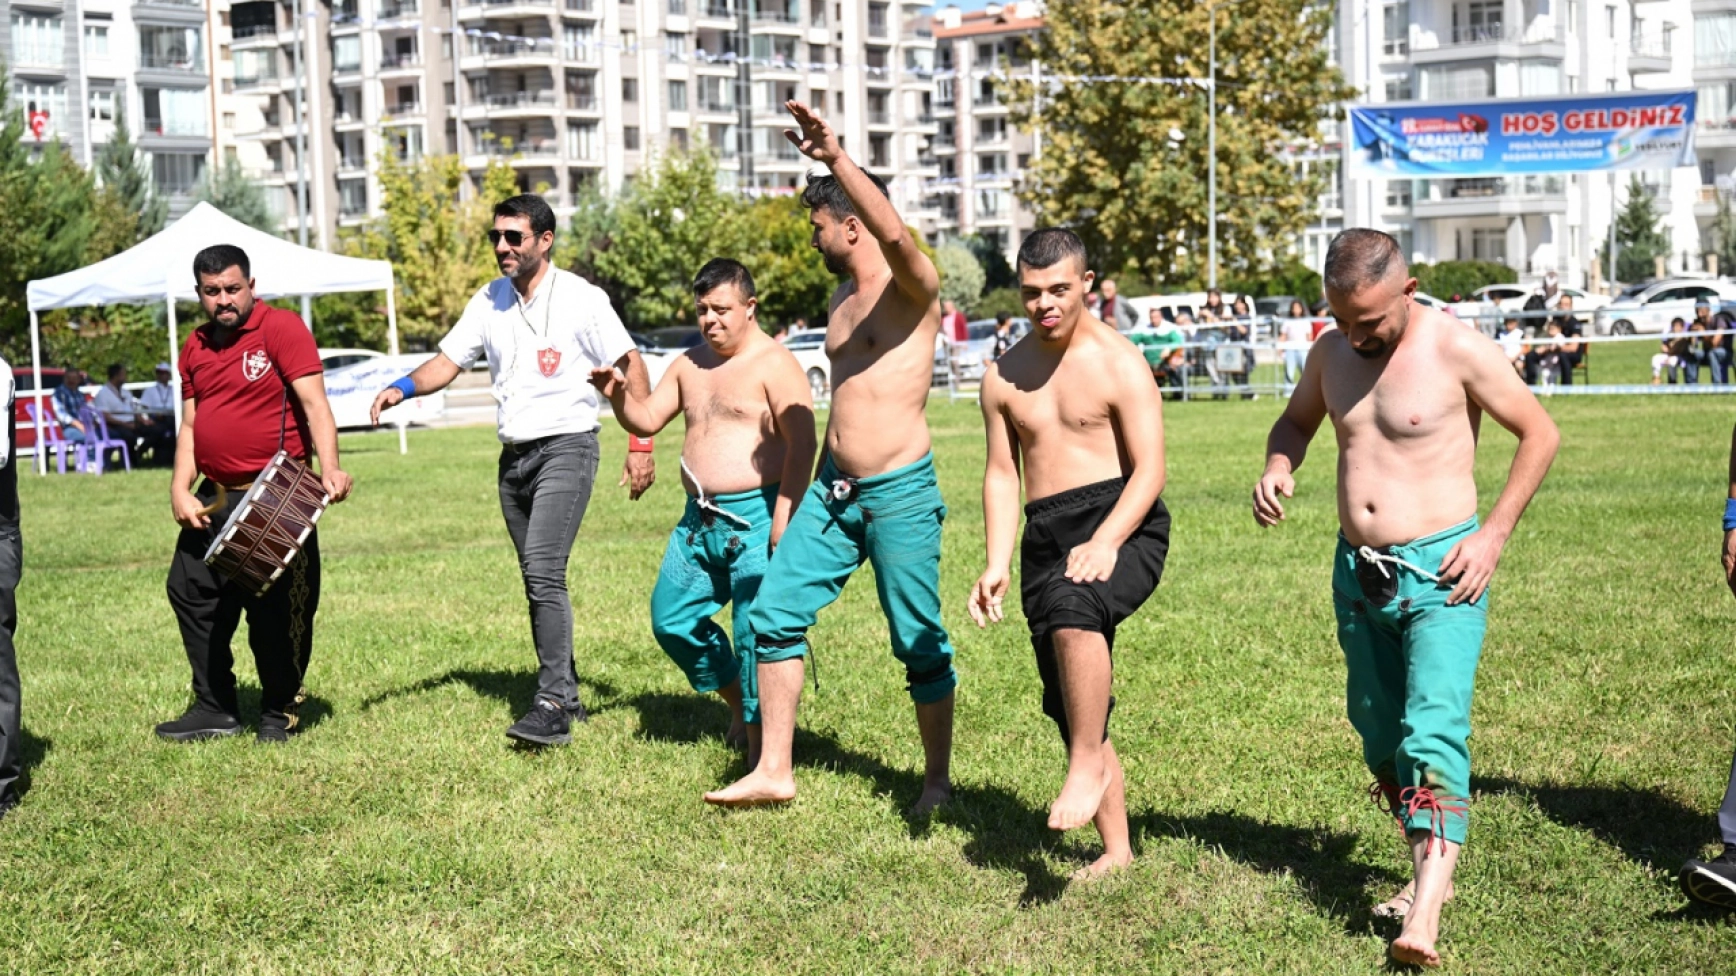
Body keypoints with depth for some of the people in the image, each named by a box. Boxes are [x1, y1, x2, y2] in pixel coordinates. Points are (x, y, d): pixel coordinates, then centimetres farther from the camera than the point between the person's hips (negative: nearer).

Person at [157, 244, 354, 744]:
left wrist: (330, 468, -30)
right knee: (190, 592, 11)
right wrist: (180, 490, 4)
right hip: (216, 498, 8)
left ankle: (280, 713, 13)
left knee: (276, 609, -2)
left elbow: (314, 404, -17)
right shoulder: (195, 348, 13)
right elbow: (190, 426, 16)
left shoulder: (281, 328, -8)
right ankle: (214, 708, 22)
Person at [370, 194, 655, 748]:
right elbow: (449, 360, 7)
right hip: (513, 455, 7)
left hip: (566, 448, -7)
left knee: (543, 573, -19)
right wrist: (404, 386, -13)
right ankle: (567, 695, 23)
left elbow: (631, 366, -5)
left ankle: (551, 707, -19)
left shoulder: (580, 298, -9)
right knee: (540, 583, 12)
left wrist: (641, 445, -10)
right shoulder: (489, 301, 7)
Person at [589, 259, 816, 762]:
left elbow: (802, 445, -16)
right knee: (671, 619, 11)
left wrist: (784, 521, -21)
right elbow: (648, 420, 18)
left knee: (757, 633, -8)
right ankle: (739, 703, 28)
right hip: (699, 520, 8)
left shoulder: (775, 365, -9)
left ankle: (762, 749, 2)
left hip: (754, 519, -8)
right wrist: (617, 396, -4)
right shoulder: (690, 364, 15)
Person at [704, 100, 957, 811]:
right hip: (833, 489, 8)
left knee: (920, 643, 2)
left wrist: (837, 158, -40)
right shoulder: (843, 297, 16)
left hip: (900, 493, -8)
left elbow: (896, 234, -35)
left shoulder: (911, 286, -10)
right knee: (775, 611, 2)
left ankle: (937, 779, 18)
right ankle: (773, 771, 10)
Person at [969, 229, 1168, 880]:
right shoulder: (1005, 377, 12)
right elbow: (1002, 473, 15)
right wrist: (998, 563, 3)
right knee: (1072, 705, 6)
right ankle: (1116, 851, 16)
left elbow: (1150, 471, -9)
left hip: (1121, 525, -6)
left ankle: (1089, 765, -27)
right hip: (1046, 534, 6)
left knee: (1071, 606, -38)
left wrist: (1104, 542, -23)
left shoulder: (1119, 364, -4)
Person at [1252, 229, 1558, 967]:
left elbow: (1540, 433, -4)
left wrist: (1495, 533, -10)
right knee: (1380, 737, 14)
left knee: (1433, 733, -18)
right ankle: (1431, 871, 32)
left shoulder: (1459, 351, -13)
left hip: (1439, 573, -6)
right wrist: (1278, 467, 0)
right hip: (1358, 572, 7)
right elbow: (1297, 419, 23)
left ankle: (1425, 919, -25)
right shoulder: (1330, 353, 4)